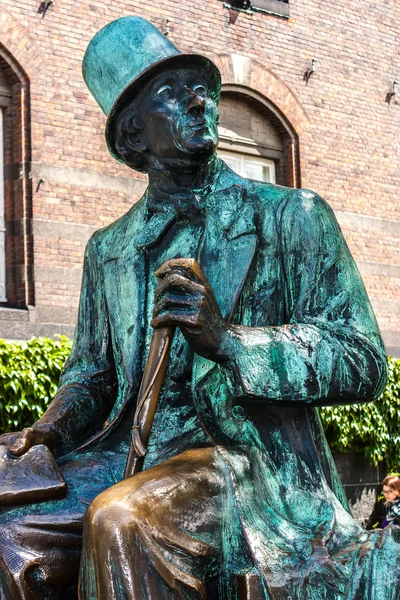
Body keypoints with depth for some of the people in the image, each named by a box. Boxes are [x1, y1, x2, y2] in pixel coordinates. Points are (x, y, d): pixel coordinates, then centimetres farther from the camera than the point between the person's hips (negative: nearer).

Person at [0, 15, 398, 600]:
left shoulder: (292, 216, 4)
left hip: (248, 459, -4)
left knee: (122, 519, -33)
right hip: (127, 460, 4)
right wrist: (49, 431, -1)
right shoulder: (108, 249, 17)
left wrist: (226, 339, -19)